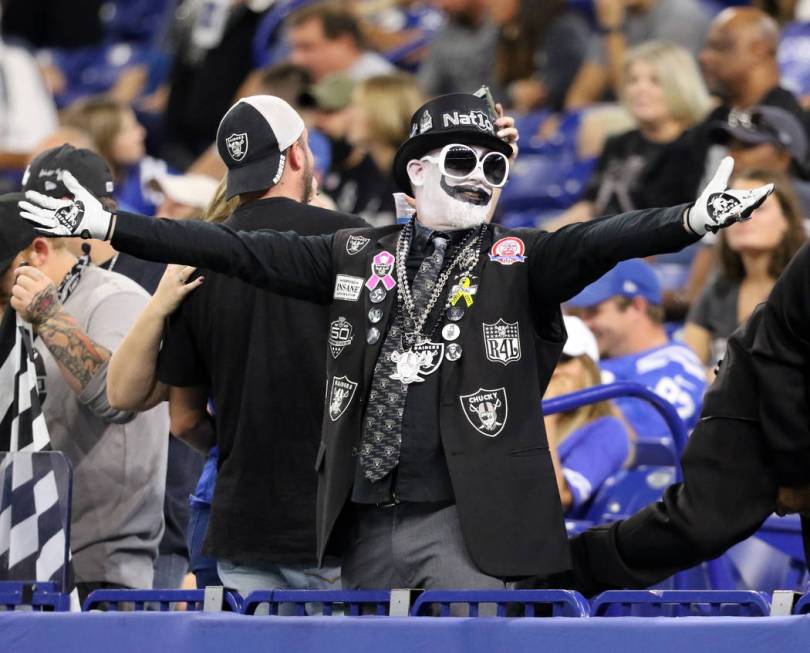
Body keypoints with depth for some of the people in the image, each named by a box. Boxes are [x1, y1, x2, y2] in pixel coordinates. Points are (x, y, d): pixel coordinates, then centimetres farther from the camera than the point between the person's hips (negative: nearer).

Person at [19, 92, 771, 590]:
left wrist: (691, 219, -38)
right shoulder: (360, 253, 11)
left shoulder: (519, 261, 1)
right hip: (364, 522, 4)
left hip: (464, 523, -4)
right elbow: (245, 251, 9)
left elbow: (601, 240, -17)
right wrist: (109, 224, 4)